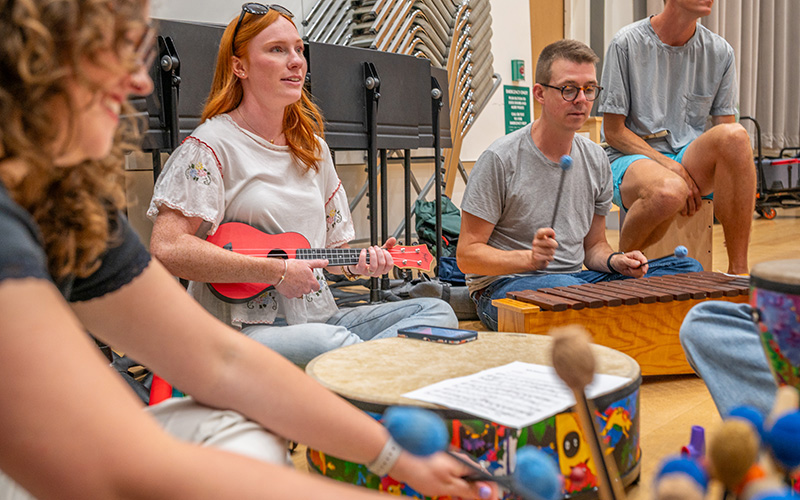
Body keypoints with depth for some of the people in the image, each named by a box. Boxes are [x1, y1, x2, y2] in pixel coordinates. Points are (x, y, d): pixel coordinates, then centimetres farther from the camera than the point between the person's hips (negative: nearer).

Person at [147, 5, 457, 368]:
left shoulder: (313, 148, 15)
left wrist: (361, 261, -2)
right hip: (243, 326, -7)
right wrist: (276, 272, -16)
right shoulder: (212, 144, -6)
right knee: (328, 343, -37)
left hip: (318, 317, 7)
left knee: (437, 311, -9)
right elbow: (167, 249, -17)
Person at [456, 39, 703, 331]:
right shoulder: (499, 159, -11)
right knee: (565, 287, -41)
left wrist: (614, 262, -6)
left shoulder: (596, 160, 9)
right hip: (503, 285, -6)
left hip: (576, 277, 6)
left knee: (688, 268, -9)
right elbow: (468, 255, -11)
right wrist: (530, 258, -27)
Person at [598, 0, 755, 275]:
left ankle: (738, 270, -22)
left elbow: (728, 137, 6)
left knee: (735, 134, -29)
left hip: (691, 160, 4)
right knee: (669, 191, -39)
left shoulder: (720, 51, 6)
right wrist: (672, 168, -18)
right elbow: (613, 132, -6)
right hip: (632, 157, -4)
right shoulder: (627, 43, -5)